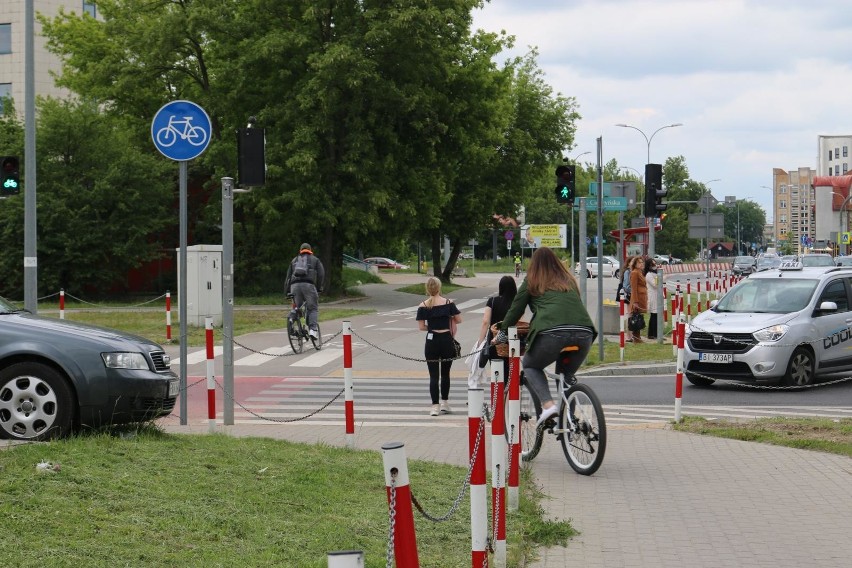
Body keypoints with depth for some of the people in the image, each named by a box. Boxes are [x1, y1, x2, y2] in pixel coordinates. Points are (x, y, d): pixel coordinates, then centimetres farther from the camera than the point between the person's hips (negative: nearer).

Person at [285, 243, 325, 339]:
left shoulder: (294, 260, 28)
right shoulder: (315, 260, 20)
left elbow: (288, 276, 24)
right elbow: (321, 274, 9)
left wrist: (287, 291, 25)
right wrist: (319, 287, 16)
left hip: (295, 286, 3)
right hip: (308, 285, -3)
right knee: (313, 308, 1)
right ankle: (313, 329, -16)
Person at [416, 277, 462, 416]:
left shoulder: (423, 306, -4)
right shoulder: (448, 303, -3)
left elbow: (421, 327, -6)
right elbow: (459, 320, 1)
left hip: (432, 341, -1)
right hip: (446, 340, 1)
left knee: (433, 375, 3)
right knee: (445, 373, 15)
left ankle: (435, 406, -2)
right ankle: (445, 403, 21)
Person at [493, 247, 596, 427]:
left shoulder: (532, 282, 18)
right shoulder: (569, 281, 30)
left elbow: (515, 310, 20)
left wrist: (501, 334, 33)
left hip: (552, 333, -4)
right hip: (584, 333, 4)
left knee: (530, 366, 20)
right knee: (567, 374, 27)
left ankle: (547, 404, -4)